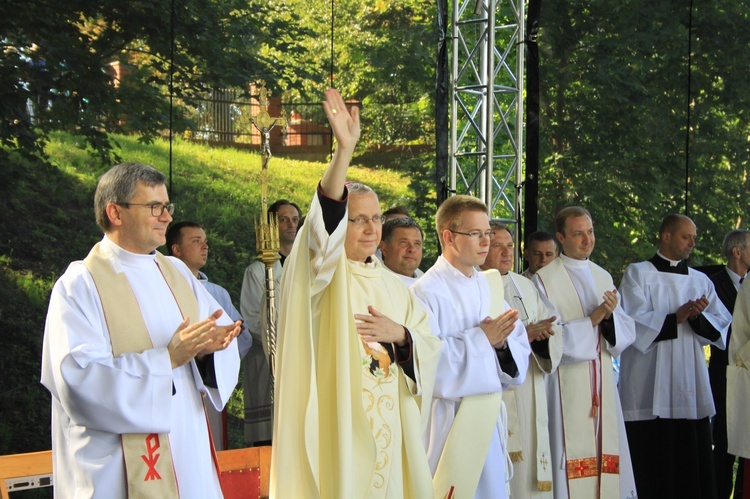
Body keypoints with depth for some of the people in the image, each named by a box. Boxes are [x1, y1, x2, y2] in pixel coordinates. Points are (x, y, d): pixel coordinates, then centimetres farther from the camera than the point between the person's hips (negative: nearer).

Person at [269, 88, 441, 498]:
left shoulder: (392, 285, 14)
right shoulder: (319, 271, -3)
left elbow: (429, 346, 12)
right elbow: (322, 224, -23)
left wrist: (400, 335, -11)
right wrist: (344, 150, -34)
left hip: (387, 431, 5)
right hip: (336, 430, -5)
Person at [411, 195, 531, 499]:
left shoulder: (489, 287, 10)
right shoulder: (427, 291, -12)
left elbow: (520, 349, 9)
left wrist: (501, 342, -12)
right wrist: (481, 339, -18)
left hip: (488, 419, 7)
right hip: (446, 424, -7)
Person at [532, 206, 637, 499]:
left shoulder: (603, 277, 13)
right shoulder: (545, 280, -5)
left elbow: (627, 332, 7)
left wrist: (610, 317, -13)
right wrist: (593, 319, -17)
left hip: (603, 385, 5)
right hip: (567, 384, -5)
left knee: (605, 455, 5)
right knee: (573, 465, -6)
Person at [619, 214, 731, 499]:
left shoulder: (700, 280, 15)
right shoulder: (638, 274, 3)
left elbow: (721, 328, 7)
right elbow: (634, 324, -8)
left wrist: (698, 317, -12)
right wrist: (676, 318, -15)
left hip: (691, 390, 4)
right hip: (650, 392, -4)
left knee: (693, 463, 2)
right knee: (651, 470, -4)